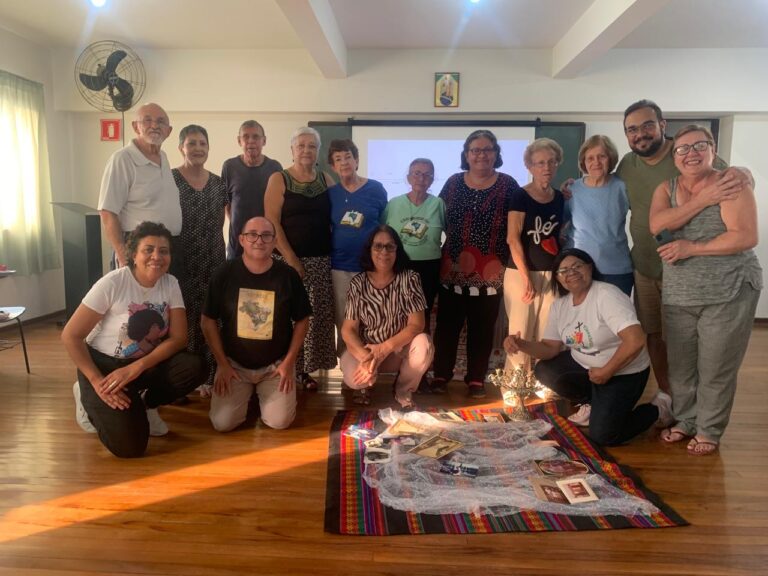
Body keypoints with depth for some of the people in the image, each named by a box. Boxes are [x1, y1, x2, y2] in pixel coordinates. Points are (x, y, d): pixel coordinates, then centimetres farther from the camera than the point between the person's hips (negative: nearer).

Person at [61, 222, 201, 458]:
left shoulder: (170, 284, -7)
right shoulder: (113, 283, -20)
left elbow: (179, 338, -13)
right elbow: (70, 336, -16)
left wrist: (135, 368, -26)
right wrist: (97, 381, -24)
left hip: (145, 363, 4)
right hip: (103, 363, -4)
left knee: (191, 368, -27)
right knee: (129, 445, -19)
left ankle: (144, 404, 4)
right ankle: (91, 400, 12)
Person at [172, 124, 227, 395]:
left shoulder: (217, 183, 9)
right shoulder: (169, 179, -4)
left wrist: (222, 258, 11)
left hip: (212, 263, 4)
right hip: (181, 263, -4)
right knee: (182, 318, -1)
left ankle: (207, 377, 19)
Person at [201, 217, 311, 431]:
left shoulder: (288, 275, -9)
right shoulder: (225, 273, -8)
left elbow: (302, 321, 0)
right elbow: (208, 321, -1)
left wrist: (289, 362, -5)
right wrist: (222, 364, -5)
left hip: (275, 364, 0)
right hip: (234, 363, 1)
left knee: (280, 421, -13)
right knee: (222, 423, -12)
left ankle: (263, 394, 21)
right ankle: (247, 393, 21)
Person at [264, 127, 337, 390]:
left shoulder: (327, 180, 11)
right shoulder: (279, 179, 0)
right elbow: (272, 222, -8)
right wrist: (291, 259, -14)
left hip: (322, 260, 4)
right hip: (289, 259, -3)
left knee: (317, 317, 5)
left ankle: (306, 368, 18)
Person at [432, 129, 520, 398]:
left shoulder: (508, 185, 0)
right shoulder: (453, 182, 7)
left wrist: (506, 258, -5)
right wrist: (456, 240, 4)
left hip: (489, 270, -1)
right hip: (453, 267, 2)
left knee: (482, 327, 8)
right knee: (447, 323, 7)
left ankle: (476, 378, 21)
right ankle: (441, 373, 21)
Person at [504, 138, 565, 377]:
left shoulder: (560, 197, 10)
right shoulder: (520, 196, -6)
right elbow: (513, 239, -13)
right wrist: (526, 277, -18)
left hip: (551, 274, 5)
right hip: (521, 272, -5)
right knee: (520, 334, -1)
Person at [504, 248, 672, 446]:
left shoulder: (607, 296, -24)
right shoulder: (559, 305, -2)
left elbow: (636, 340, -32)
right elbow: (550, 348, -2)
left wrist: (606, 372, -24)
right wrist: (522, 344, -22)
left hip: (623, 372, -7)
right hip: (584, 366, 7)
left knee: (602, 435, -13)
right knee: (544, 371, -11)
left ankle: (657, 408, 13)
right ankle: (595, 402, 11)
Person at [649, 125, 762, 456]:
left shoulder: (731, 184, -10)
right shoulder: (666, 188, 5)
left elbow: (746, 237, -18)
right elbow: (657, 224, -14)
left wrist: (691, 248, -18)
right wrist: (703, 200, -19)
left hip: (728, 293, -4)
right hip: (678, 295, 5)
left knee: (716, 368, 5)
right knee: (680, 365, 14)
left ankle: (709, 431, 24)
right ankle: (685, 421, 34)